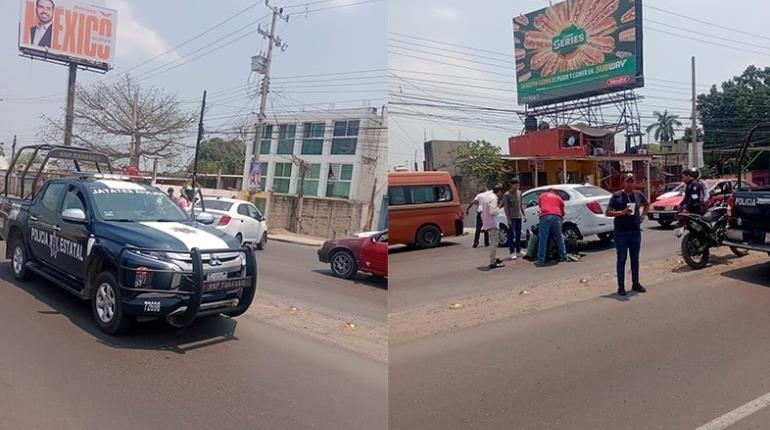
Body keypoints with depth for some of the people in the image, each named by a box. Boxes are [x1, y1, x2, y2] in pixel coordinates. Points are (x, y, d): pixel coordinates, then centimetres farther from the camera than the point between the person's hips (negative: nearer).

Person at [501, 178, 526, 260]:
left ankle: (518, 251, 25)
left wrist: (523, 215, 14)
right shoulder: (507, 195, -10)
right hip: (511, 218, -6)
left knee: (518, 235, 14)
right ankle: (512, 253, -1)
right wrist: (508, 219, -17)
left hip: (518, 217, 6)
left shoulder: (519, 192, 10)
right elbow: (506, 207, -12)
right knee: (511, 235, -4)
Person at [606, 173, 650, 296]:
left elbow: (647, 204, 27)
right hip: (621, 232, -4)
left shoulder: (638, 195, 7)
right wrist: (621, 212, -21)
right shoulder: (617, 196, -5)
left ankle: (635, 284, 22)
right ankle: (621, 286, 4)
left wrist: (643, 215, 11)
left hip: (635, 231, 4)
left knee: (635, 258, 11)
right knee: (622, 259, 0)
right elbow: (607, 212, -7)